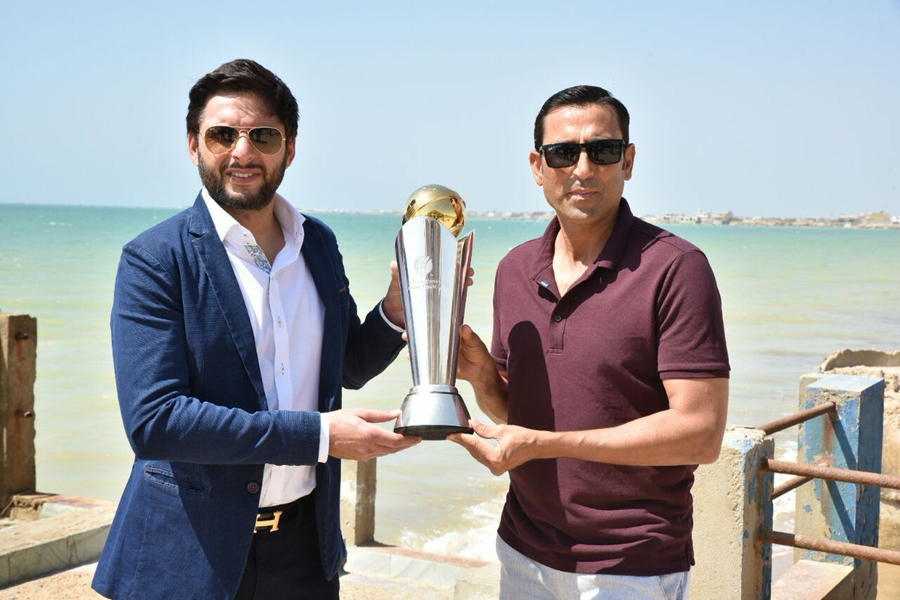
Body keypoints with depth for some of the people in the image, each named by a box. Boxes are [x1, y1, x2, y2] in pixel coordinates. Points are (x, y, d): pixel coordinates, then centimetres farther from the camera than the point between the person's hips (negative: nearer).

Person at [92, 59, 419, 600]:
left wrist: (397, 309, -5)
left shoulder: (319, 243, 4)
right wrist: (318, 434, -23)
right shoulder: (155, 260, -13)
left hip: (308, 538, 5)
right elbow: (153, 420, -21)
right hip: (196, 553, -5)